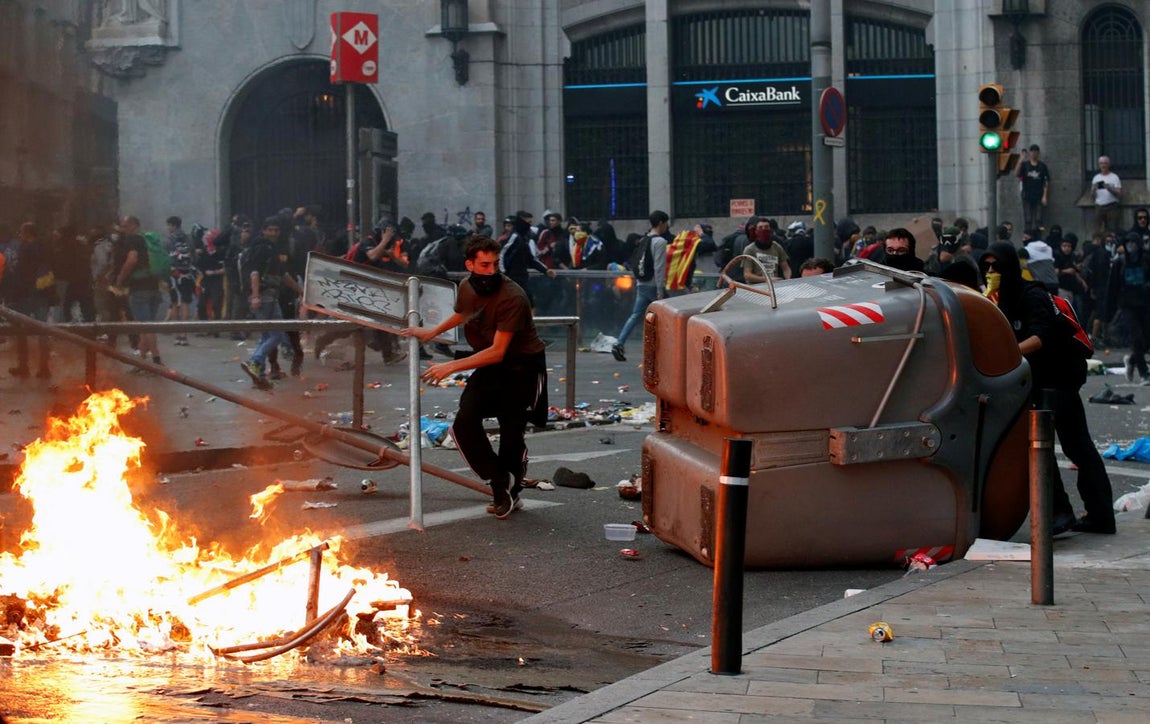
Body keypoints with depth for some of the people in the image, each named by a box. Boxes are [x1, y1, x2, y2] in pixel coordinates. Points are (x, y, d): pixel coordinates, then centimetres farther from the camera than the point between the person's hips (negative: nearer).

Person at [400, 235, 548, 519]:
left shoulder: (512, 298, -26)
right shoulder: (466, 287, -3)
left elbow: (498, 352, -28)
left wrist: (452, 366, -30)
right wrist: (432, 332, 17)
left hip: (523, 366, -6)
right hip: (489, 367, 6)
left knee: (511, 435, -2)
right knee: (464, 423, -12)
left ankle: (510, 493, 23)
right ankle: (501, 484, 2)